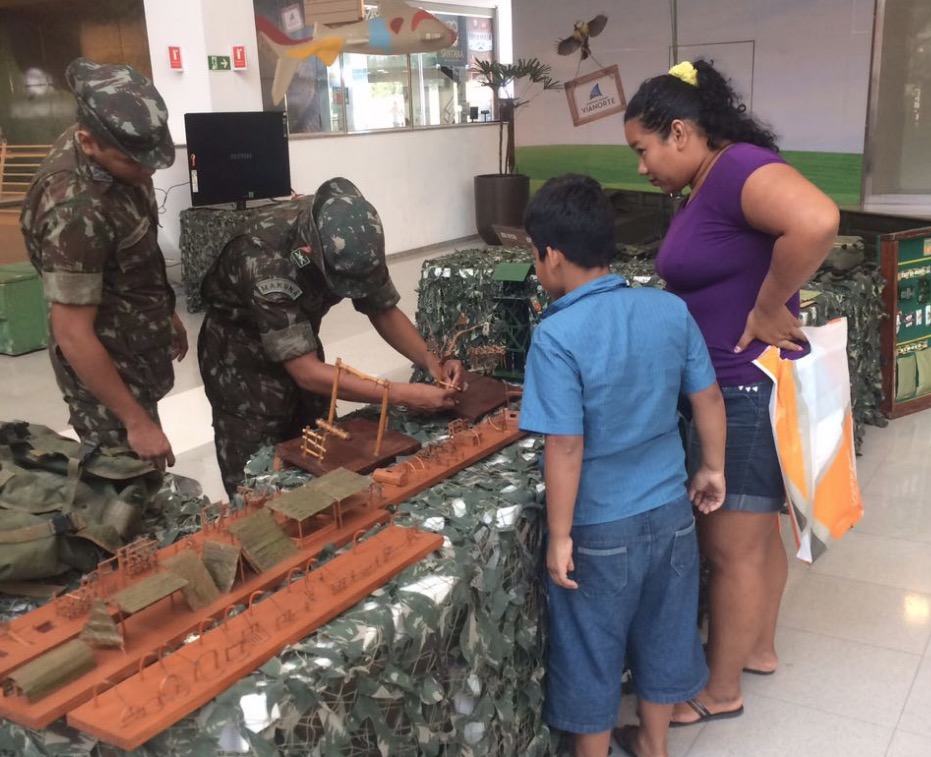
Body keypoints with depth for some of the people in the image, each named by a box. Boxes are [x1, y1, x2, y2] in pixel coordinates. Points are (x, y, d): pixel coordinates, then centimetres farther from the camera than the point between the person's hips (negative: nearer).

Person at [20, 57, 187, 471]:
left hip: (136, 345, 9)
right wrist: (137, 421, -23)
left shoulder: (112, 150, -6)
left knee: (142, 476, 23)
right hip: (107, 361, -8)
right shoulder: (76, 210, -32)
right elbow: (72, 334, -27)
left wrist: (165, 312, 19)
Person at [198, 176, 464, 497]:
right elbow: (307, 372, -38)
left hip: (298, 342, 5)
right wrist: (405, 395, -40)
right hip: (241, 355, -5)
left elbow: (383, 310, -7)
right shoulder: (264, 261, -38)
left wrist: (431, 360, -23)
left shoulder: (349, 237, -21)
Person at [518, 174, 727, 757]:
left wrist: (559, 536, -13)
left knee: (592, 652, 15)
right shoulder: (670, 309, -6)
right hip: (670, 512, 6)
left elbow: (566, 448, -23)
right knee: (662, 633, 23)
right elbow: (709, 398, 2)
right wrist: (713, 468, 17)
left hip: (600, 528, -5)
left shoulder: (557, 337, -23)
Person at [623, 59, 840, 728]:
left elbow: (817, 222, -38)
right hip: (732, 389, 10)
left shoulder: (739, 167, -20)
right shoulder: (703, 190, 10)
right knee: (758, 530, 22)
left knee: (730, 549, 4)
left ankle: (721, 692, 22)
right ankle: (760, 648, 41)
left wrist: (768, 313, -26)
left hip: (750, 392, -10)